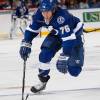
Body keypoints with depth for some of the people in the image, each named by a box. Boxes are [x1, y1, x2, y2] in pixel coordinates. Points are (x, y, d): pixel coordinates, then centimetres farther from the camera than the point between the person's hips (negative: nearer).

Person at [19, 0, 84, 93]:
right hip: (57, 33, 5)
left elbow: (68, 38, -44)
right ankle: (43, 80, 3)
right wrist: (26, 44, -20)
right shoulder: (40, 14, -22)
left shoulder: (62, 17, -41)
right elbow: (32, 29, -8)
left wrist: (64, 57, -49)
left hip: (74, 33, -5)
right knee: (45, 53, -16)